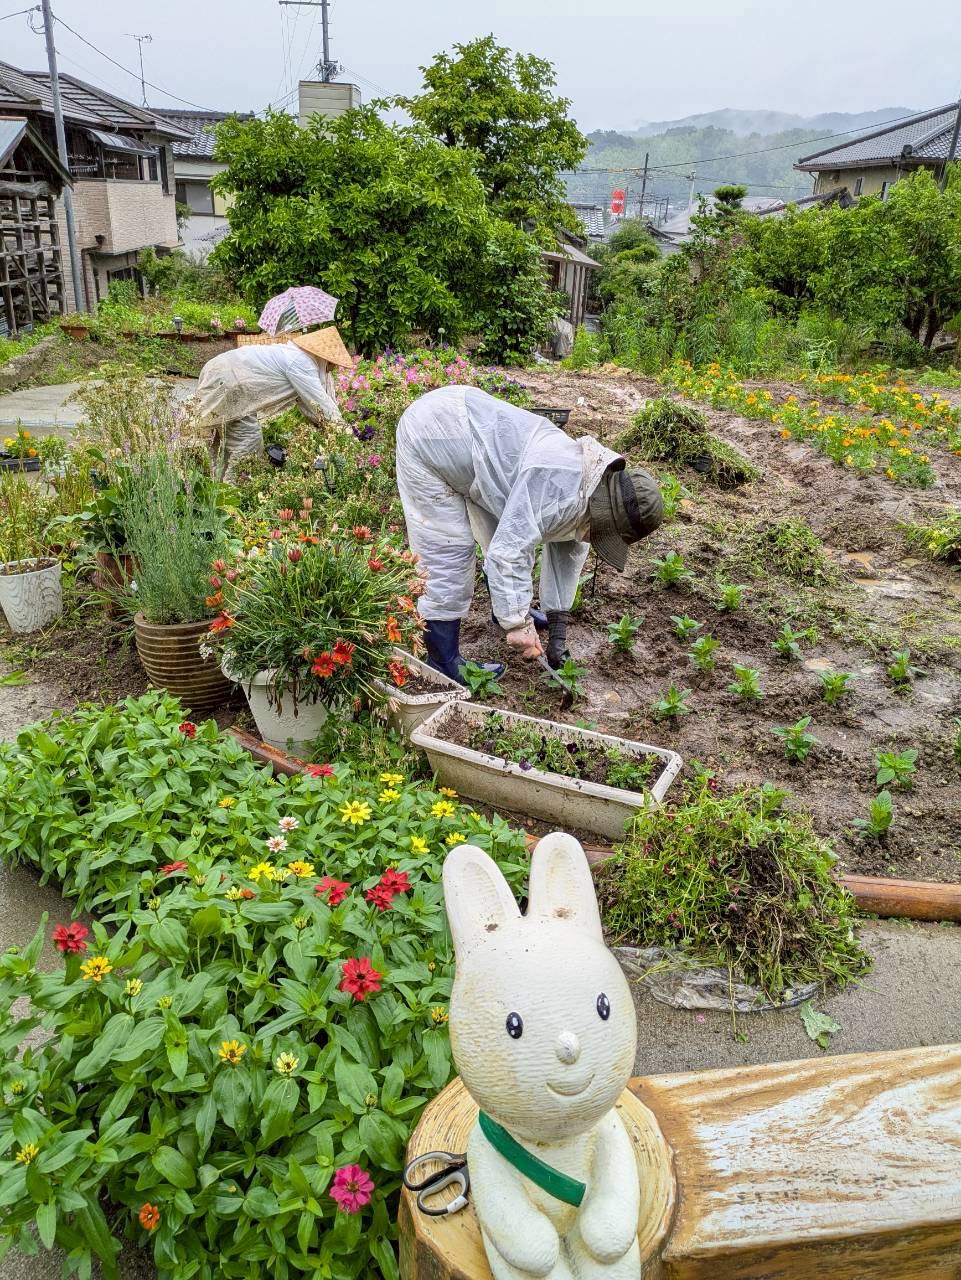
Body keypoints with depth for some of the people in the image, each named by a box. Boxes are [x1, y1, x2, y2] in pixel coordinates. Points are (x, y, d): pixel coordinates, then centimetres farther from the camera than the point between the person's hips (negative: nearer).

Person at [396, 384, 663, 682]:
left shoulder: (586, 483, 0)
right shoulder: (559, 489, -31)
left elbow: (568, 551, 8)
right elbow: (508, 553, -31)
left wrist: (558, 628, 8)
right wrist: (519, 626, -23)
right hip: (428, 437, -9)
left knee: (516, 530, 16)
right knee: (449, 556, -8)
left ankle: (506, 609, 38)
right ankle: (444, 664, 5)